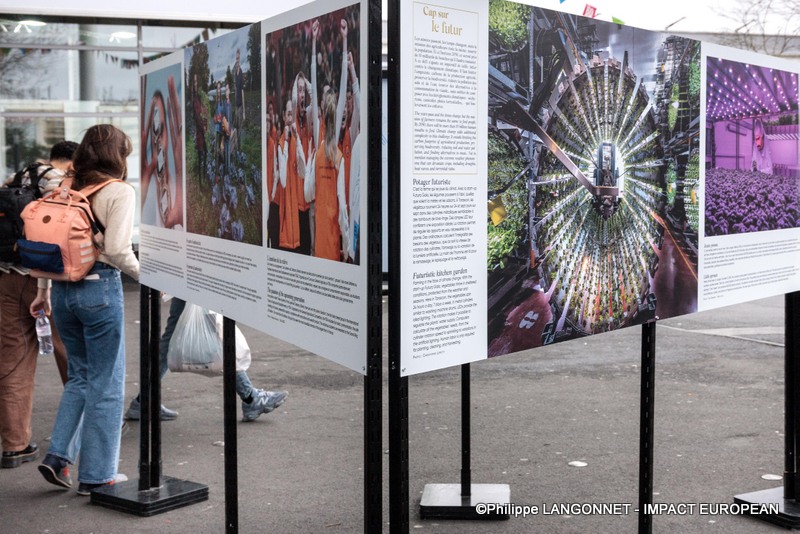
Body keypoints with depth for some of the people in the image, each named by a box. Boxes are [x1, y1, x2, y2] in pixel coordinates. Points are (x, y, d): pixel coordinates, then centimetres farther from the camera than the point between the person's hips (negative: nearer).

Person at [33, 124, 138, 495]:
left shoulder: (67, 190, 9)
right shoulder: (119, 191, -8)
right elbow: (117, 250, -17)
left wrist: (43, 291, 17)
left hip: (64, 289, 6)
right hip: (100, 288, -6)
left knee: (80, 376, 21)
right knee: (106, 383, 5)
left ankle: (57, 456, 13)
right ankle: (96, 475, 12)